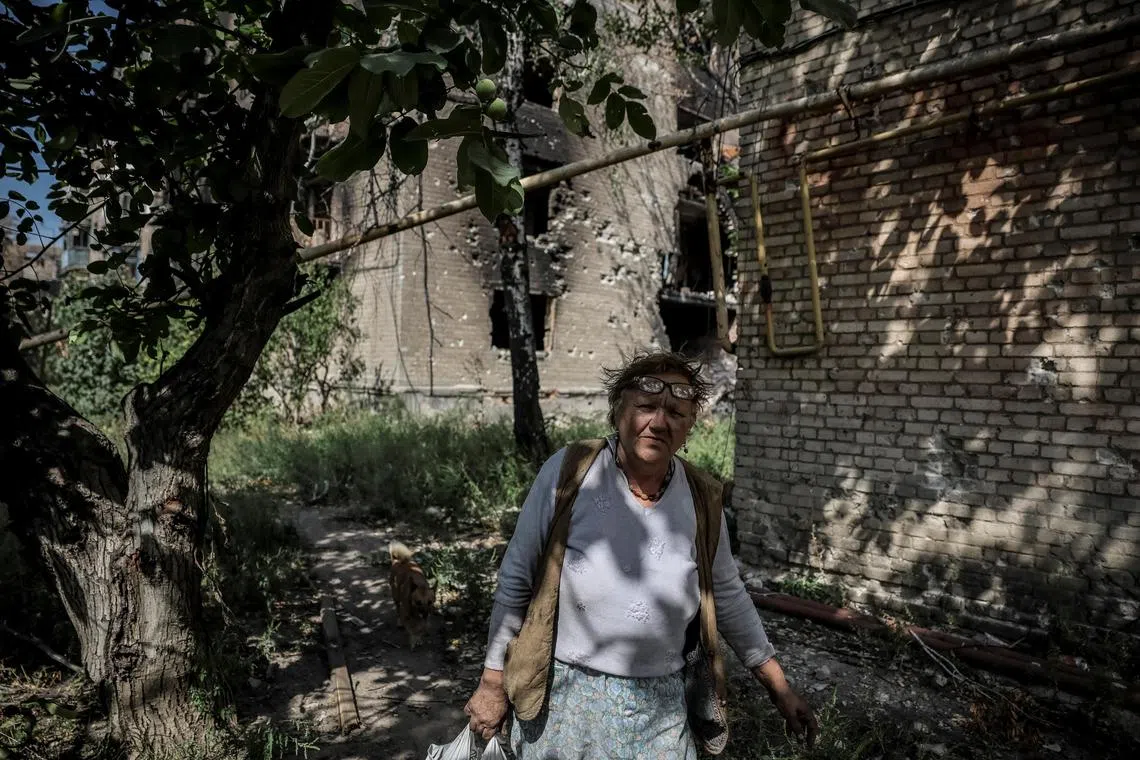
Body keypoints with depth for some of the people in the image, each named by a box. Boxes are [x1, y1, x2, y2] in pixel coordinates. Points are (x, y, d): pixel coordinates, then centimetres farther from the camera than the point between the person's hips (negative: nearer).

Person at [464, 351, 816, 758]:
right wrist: (493, 681, -1)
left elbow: (728, 597, 7)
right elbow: (515, 582, -8)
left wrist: (780, 688, 12)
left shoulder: (700, 500, -7)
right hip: (561, 697, -1)